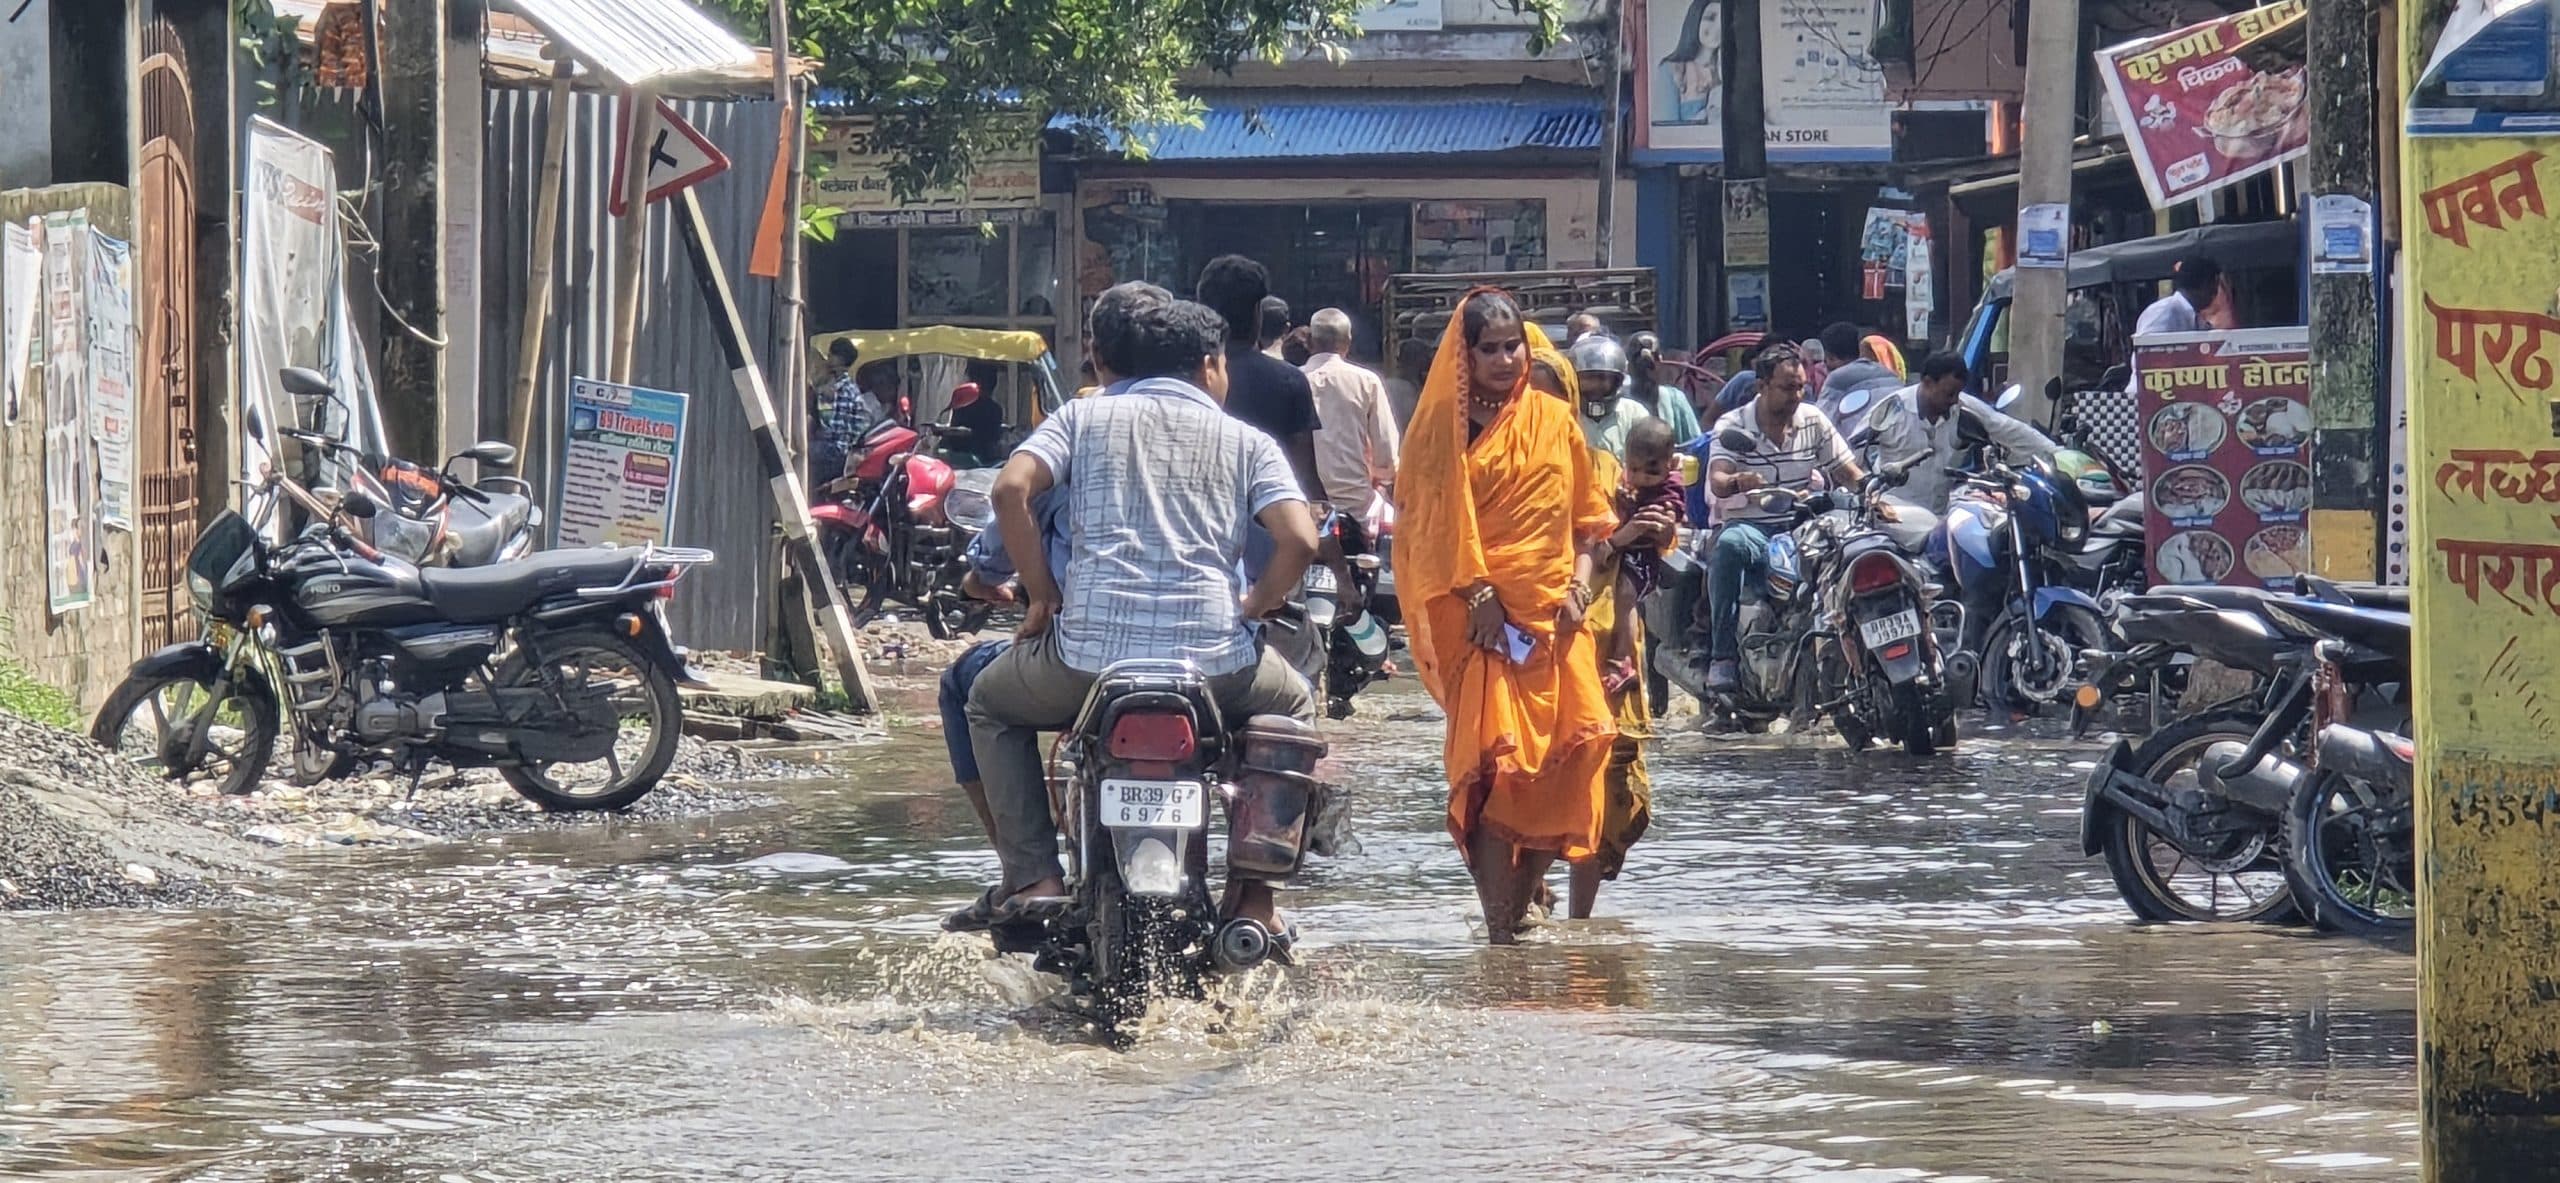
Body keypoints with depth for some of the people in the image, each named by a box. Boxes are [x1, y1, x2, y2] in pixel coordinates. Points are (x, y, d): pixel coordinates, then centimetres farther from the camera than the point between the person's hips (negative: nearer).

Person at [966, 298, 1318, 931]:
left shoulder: (1085, 416, 14)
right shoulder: (1246, 442, 13)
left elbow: (1012, 488, -2)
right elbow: (1299, 539, -2)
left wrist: (1042, 595, 7)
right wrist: (1254, 607, 15)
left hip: (1089, 650, 0)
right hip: (1211, 657, 0)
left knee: (991, 703, 30)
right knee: (1292, 707, 33)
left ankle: (1034, 877, 13)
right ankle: (1254, 895, 21)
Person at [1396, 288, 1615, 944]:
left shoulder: (1554, 421, 15)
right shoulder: (1445, 428, 4)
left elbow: (1587, 516, 17)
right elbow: (1436, 525, -2)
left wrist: (1579, 583, 1)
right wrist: (1478, 597, -13)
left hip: (1554, 617, 4)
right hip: (1481, 619, -4)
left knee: (1569, 751, -7)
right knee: (1494, 764, -12)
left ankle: (1526, 901, 9)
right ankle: (1499, 929, -14)